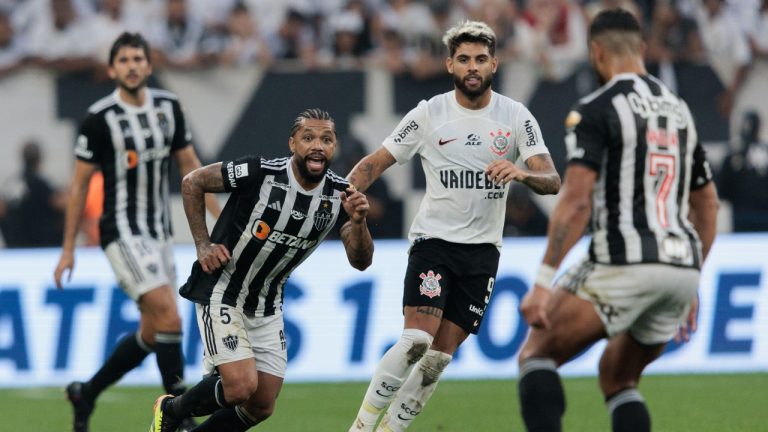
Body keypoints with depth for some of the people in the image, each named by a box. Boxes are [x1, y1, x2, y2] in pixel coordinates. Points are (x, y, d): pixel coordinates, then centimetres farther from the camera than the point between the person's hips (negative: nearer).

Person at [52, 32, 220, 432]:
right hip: (122, 231, -7)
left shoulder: (168, 106, 4)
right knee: (169, 318, -18)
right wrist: (68, 248, -3)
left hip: (159, 231, 7)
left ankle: (86, 394, 27)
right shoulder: (100, 118, -11)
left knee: (152, 333, 9)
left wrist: (221, 217, 8)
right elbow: (80, 183, -5)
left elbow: (189, 164, 14)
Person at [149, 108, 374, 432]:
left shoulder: (339, 195, -9)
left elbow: (360, 261, -11)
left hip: (266, 305, 6)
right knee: (241, 387, -20)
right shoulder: (258, 173, -22)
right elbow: (192, 183, -9)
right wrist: (203, 245, -12)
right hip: (221, 293, -6)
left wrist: (358, 222, -30)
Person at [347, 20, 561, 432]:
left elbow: (551, 181, -8)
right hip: (433, 240, -2)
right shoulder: (429, 113, -3)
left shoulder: (516, 116, -1)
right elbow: (376, 162, 1)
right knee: (418, 338, -21)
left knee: (440, 355, -1)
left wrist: (522, 173, -31)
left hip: (483, 248, 2)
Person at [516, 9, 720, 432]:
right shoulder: (678, 109, 19)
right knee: (618, 378, 24)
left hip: (623, 267, -7)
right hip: (681, 270, 7)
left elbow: (577, 199, -16)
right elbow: (707, 203, 25)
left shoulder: (596, 110, -4)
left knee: (536, 356, 5)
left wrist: (542, 282, -17)